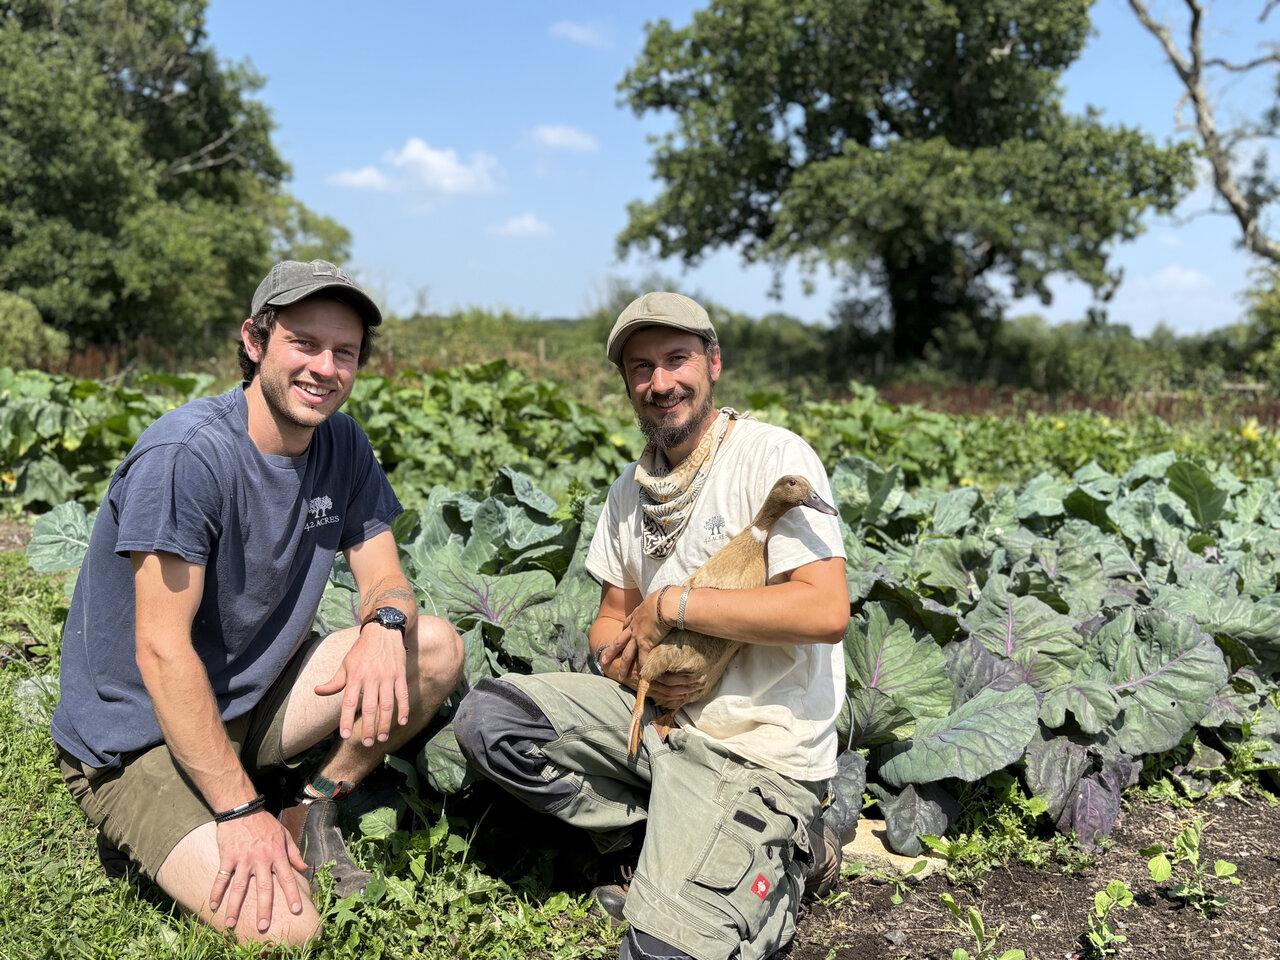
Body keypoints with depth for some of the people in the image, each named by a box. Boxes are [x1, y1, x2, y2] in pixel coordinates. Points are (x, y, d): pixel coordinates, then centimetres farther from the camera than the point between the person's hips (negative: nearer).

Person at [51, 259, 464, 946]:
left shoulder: (343, 445, -2)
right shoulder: (187, 455, -24)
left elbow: (385, 581, 0)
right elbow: (162, 650, -25)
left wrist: (385, 627, -27)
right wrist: (240, 811, -25)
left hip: (253, 700, 7)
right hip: (137, 732, -7)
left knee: (438, 650, -9)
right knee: (283, 929, -22)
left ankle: (313, 809, 4)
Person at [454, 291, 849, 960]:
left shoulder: (772, 456, -11)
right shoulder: (632, 489, 11)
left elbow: (826, 611, -22)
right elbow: (611, 619, 16)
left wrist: (669, 604, -17)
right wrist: (628, 663, -10)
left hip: (757, 748, -7)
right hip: (654, 714, 7)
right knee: (484, 716, -8)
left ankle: (777, 859, 7)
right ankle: (672, 844, -1)